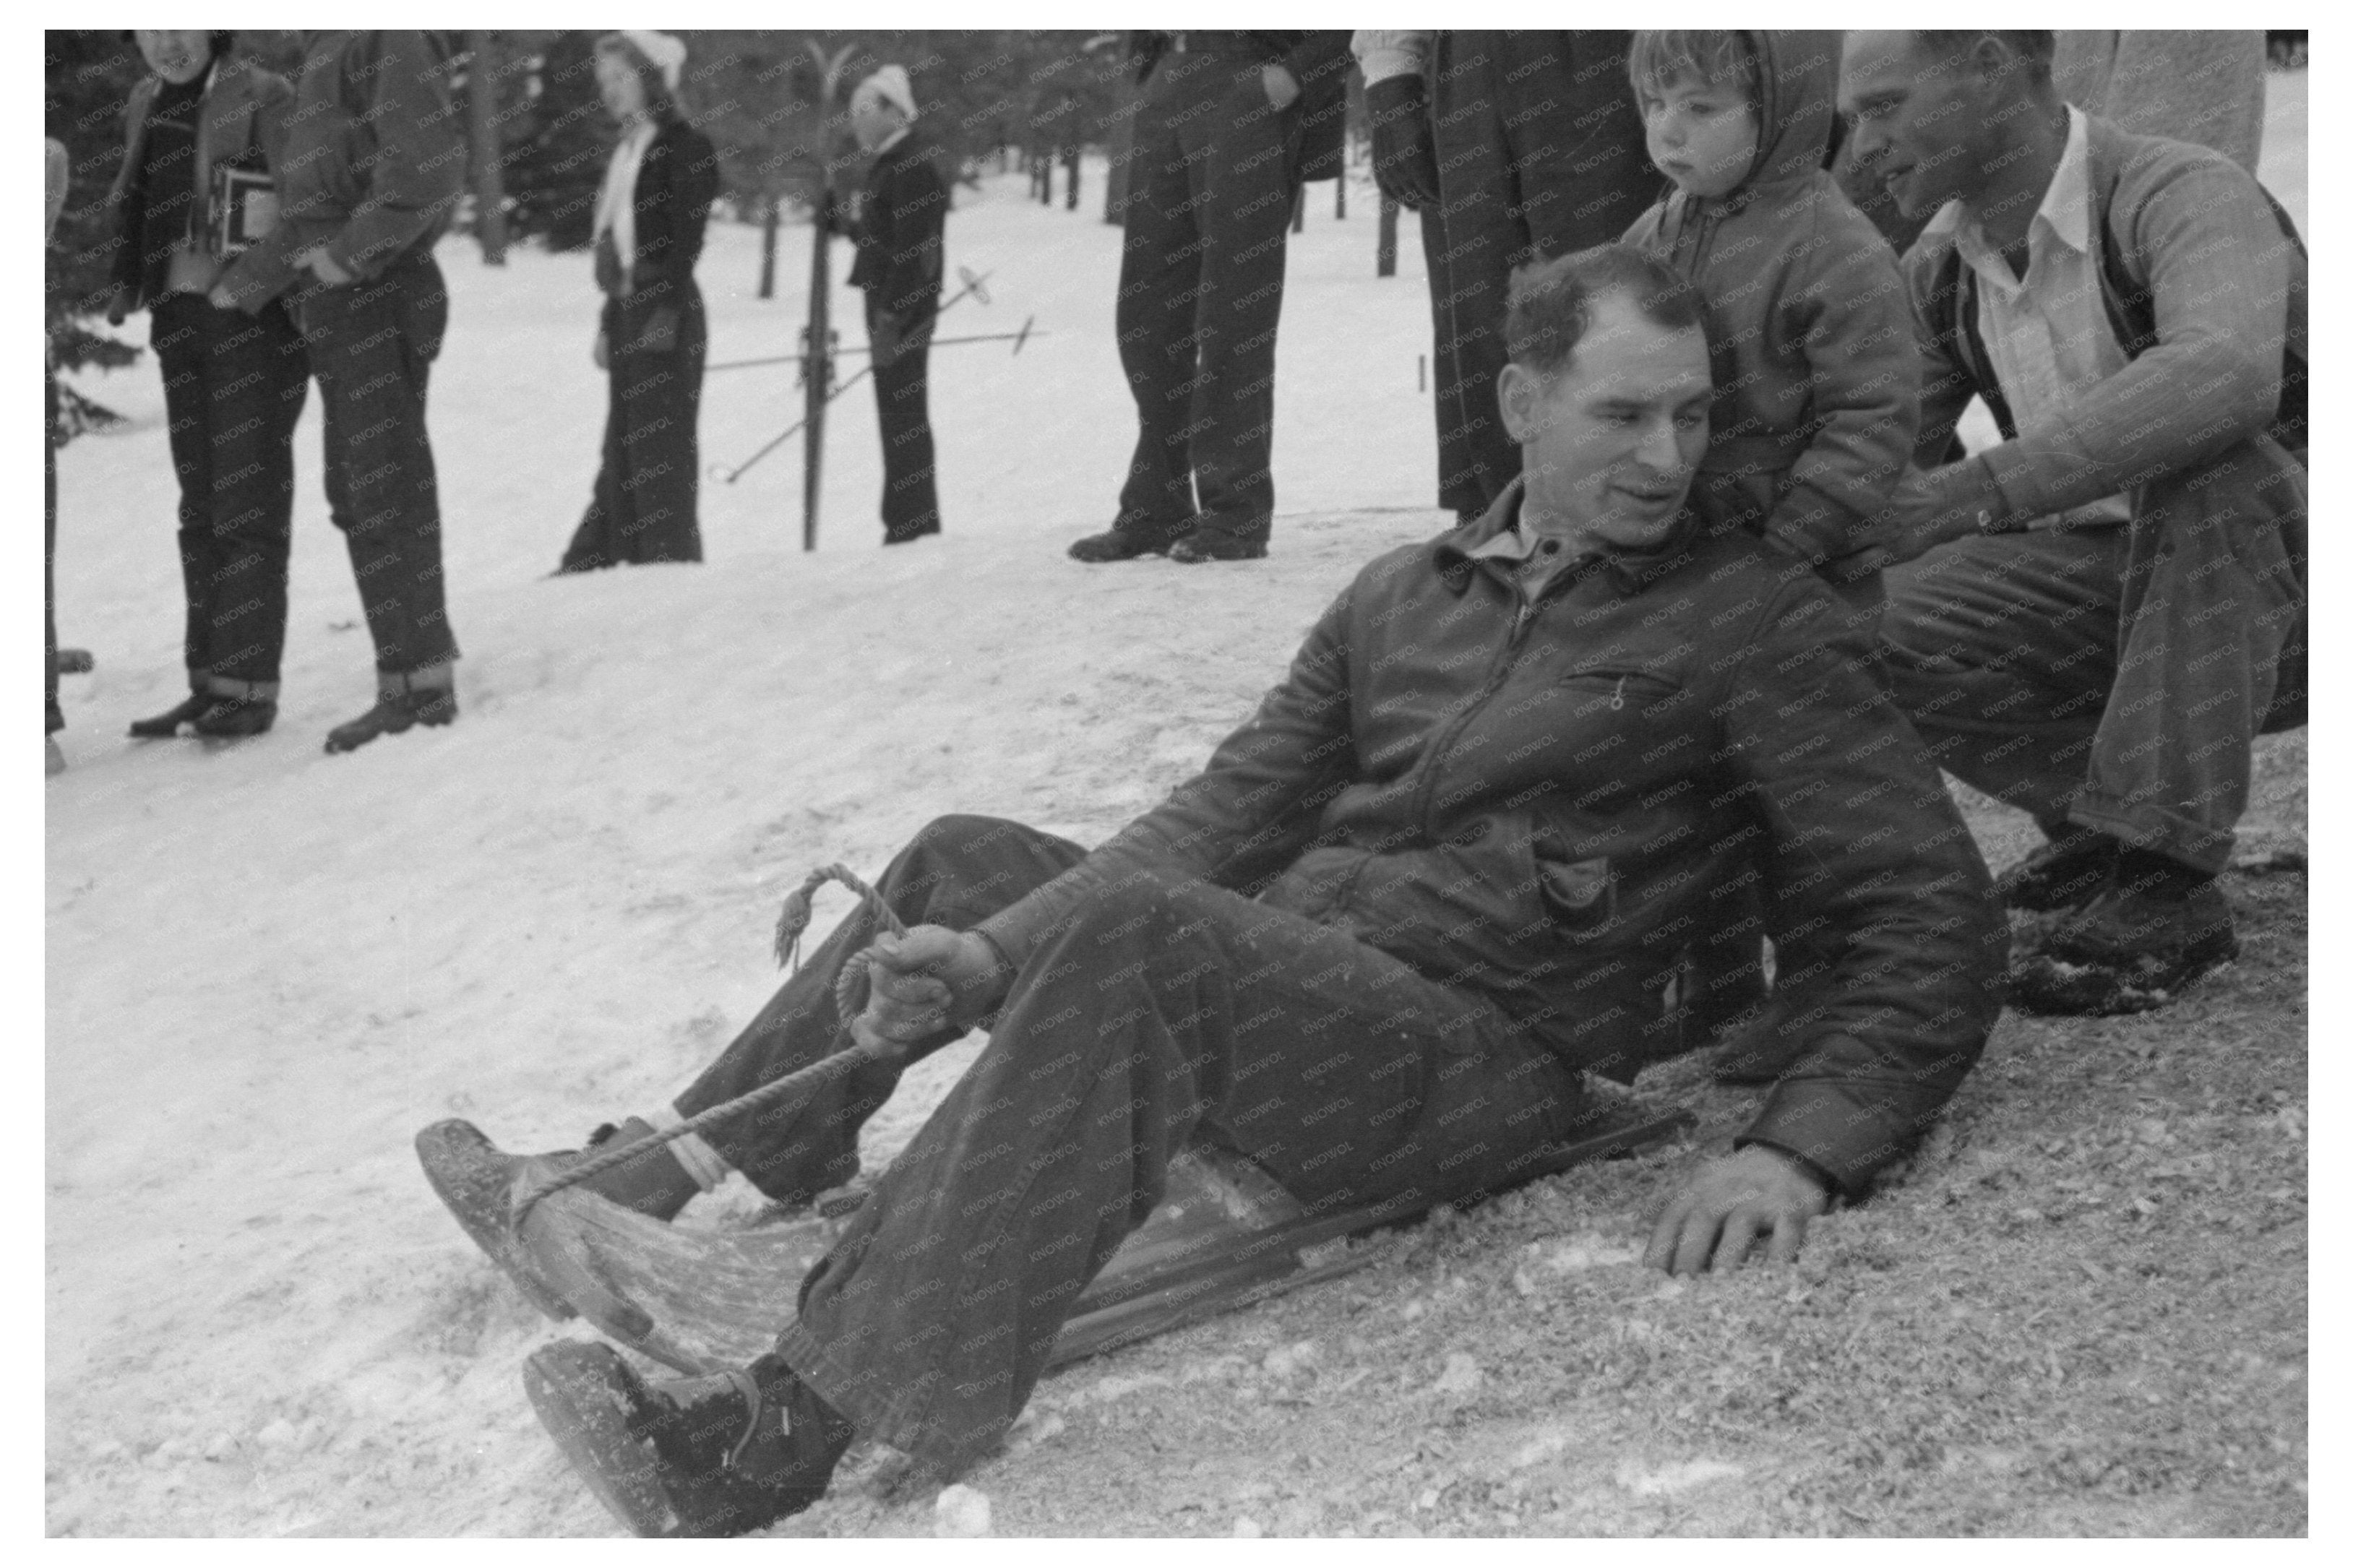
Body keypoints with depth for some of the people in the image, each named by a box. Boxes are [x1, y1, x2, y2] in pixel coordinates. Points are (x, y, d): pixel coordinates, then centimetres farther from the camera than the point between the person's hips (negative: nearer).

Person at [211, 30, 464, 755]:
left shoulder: (385, 40, -9)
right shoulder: (322, 56, 20)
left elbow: (430, 164, -21)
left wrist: (354, 249, -19)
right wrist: (241, 282, 28)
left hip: (376, 297, -9)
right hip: (338, 310, 9)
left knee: (384, 493, -8)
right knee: (356, 498, 9)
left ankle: (423, 679, -5)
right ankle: (405, 681, 13)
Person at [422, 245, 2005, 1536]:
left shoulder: (1755, 623, -1)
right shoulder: (1404, 595, 15)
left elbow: (1935, 916, -5)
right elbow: (1236, 808, 9)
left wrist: (1801, 1147, -21)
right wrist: (997, 958, -5)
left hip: (1482, 1054, -7)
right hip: (1275, 980, 7)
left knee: (1131, 928, -33)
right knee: (966, 857, 13)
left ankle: (787, 1430, -37)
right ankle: (641, 1193, 14)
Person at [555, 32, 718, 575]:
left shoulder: (685, 145, -7)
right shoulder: (630, 149, 18)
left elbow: (685, 238, -14)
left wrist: (668, 311, -20)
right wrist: (609, 319, 16)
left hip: (664, 309, -9)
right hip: (627, 309, 9)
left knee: (660, 438, -6)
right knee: (624, 440, 9)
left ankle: (671, 556, -2)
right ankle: (597, 557, 12)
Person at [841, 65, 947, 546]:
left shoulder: (913, 163, -14)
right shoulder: (893, 160, 17)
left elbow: (912, 246, -21)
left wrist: (891, 314, -23)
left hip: (902, 307, -10)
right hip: (888, 302, 10)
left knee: (902, 415, -8)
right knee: (899, 414, 13)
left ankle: (912, 525, -5)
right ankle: (912, 524, 19)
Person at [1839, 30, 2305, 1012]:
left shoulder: (2193, 199, -26)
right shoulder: (1945, 267, -2)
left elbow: (2225, 382, -49)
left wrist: (1960, 498, -50)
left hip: (2296, 595, -5)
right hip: (2136, 594, 6)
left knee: (2199, 443, -38)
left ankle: (2160, 876, -31)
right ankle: (2117, 815, 3)